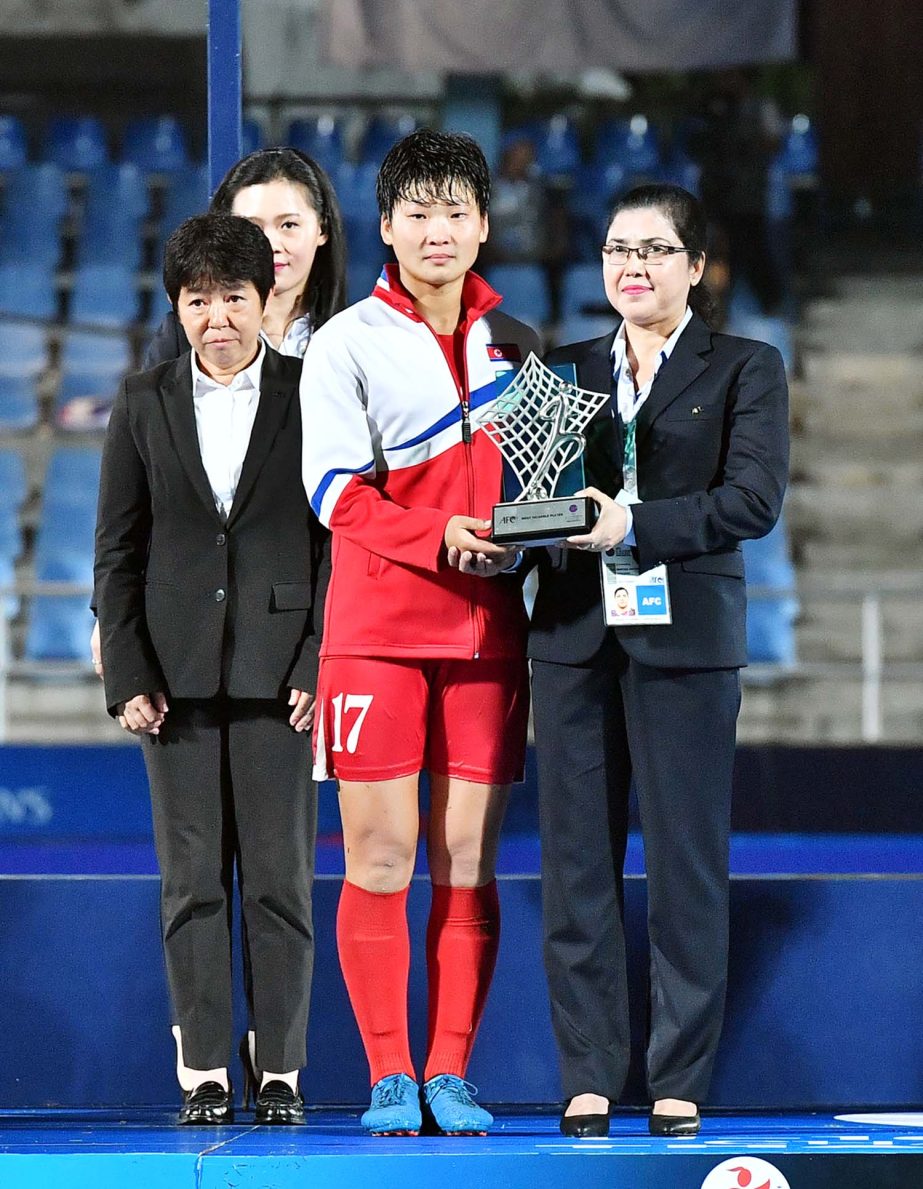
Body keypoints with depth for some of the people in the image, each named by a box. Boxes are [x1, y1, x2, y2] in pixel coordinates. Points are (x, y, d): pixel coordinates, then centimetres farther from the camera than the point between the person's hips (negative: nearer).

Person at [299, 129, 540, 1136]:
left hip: (488, 629, 3)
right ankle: (389, 1078, 2)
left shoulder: (511, 338, 12)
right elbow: (334, 488, -8)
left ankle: (451, 1073, 6)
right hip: (376, 628, -3)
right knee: (380, 857, -4)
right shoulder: (347, 343, 0)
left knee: (468, 861, 1)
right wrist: (438, 537, -21)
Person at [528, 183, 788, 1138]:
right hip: (574, 631, 3)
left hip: (683, 633, -3)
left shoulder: (745, 369, 5)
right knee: (576, 859, 1)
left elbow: (753, 498, -8)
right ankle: (589, 1077, 7)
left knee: (684, 861, -1)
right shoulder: (566, 369, 16)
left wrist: (635, 525, -18)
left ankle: (679, 1082, 4)